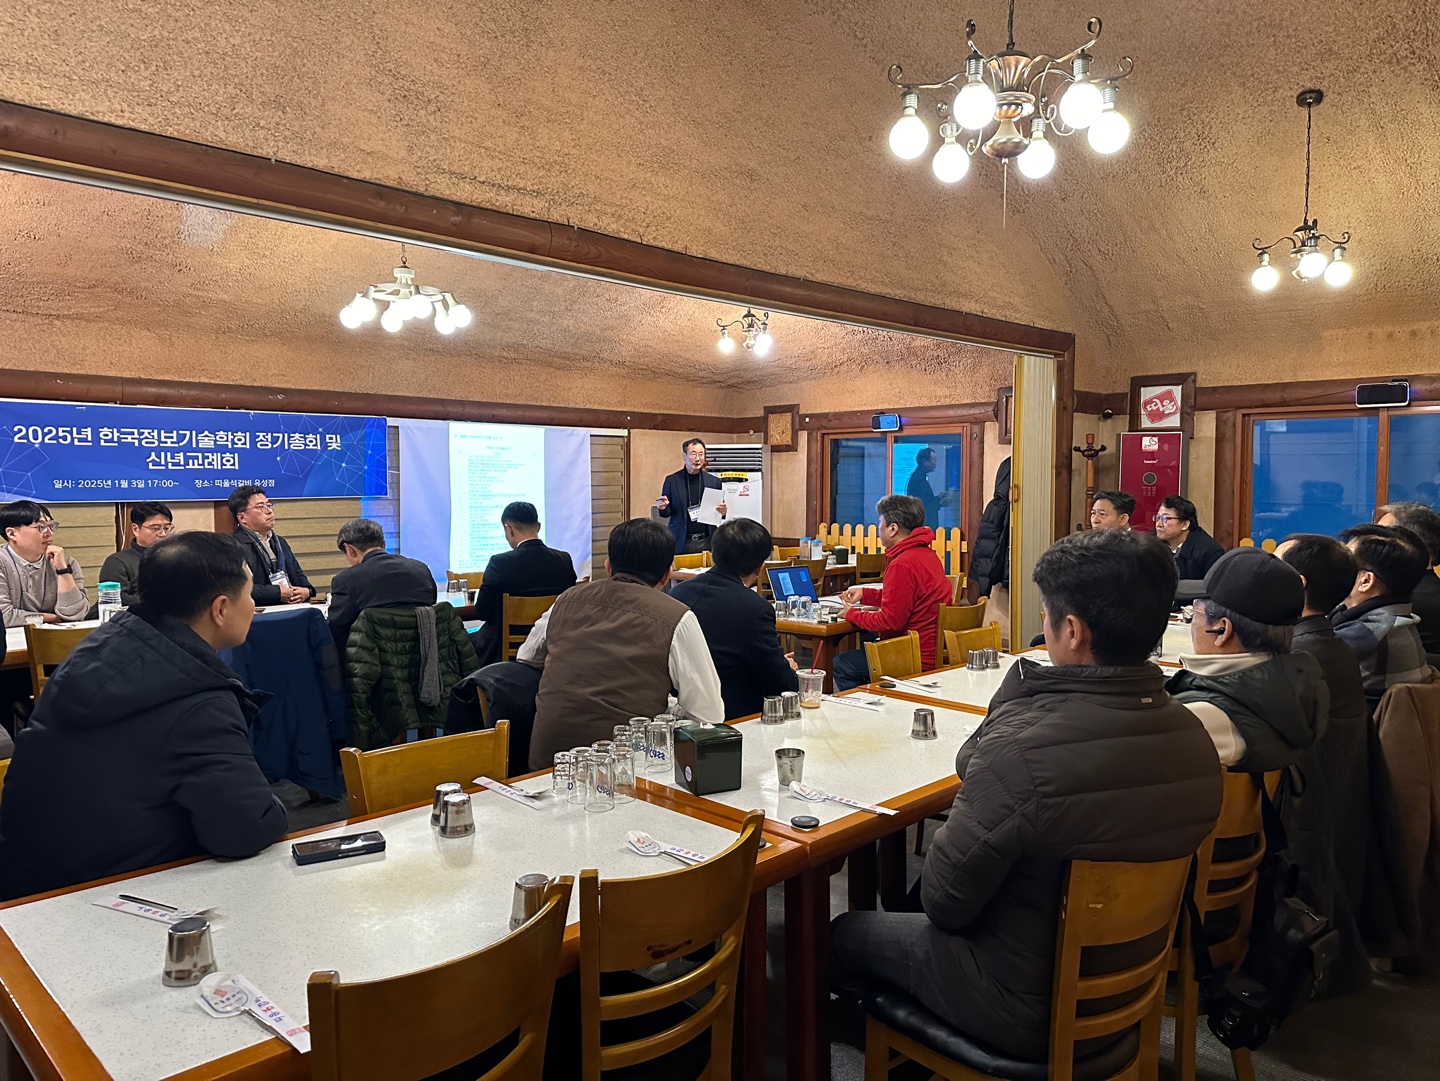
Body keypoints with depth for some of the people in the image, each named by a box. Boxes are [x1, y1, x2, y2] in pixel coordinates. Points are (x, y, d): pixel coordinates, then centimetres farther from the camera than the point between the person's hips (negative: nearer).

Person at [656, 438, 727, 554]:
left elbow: (719, 512, 12)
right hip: (681, 543, -1)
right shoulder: (671, 480, 2)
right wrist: (662, 507, -14)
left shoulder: (714, 481, 5)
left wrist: (722, 511, -10)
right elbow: (666, 513, 7)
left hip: (706, 542, 1)